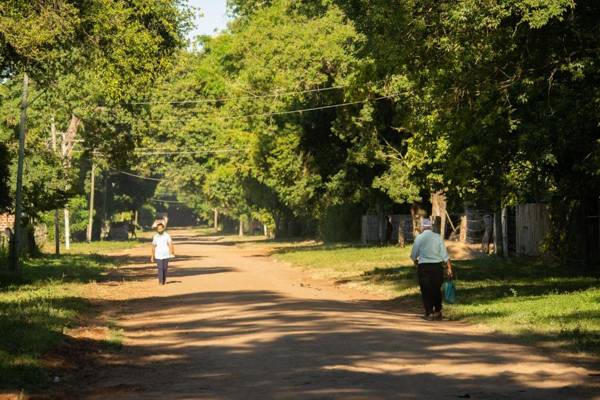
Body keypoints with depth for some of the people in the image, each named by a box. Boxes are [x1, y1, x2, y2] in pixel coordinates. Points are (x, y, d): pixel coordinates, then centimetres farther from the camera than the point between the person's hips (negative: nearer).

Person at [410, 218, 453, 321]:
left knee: (426, 290, 4)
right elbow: (445, 254, 0)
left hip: (424, 266, -2)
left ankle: (429, 313, 1)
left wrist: (416, 263, 25)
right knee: (437, 289, 14)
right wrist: (449, 267, 5)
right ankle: (438, 312, 19)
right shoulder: (438, 237, 2)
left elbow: (414, 255, 5)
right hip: (437, 266, 2)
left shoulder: (419, 238, -2)